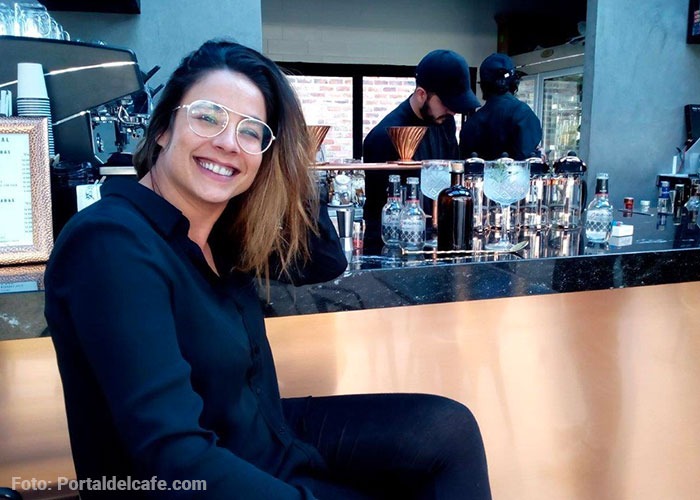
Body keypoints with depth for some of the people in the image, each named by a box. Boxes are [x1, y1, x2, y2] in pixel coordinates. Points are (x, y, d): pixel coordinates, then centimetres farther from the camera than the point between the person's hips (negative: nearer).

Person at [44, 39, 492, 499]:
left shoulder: (224, 230, -2)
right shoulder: (111, 244, -26)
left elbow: (325, 262, 11)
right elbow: (174, 458, -31)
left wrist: (292, 172, -3)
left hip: (267, 435, 7)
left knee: (449, 427, 0)